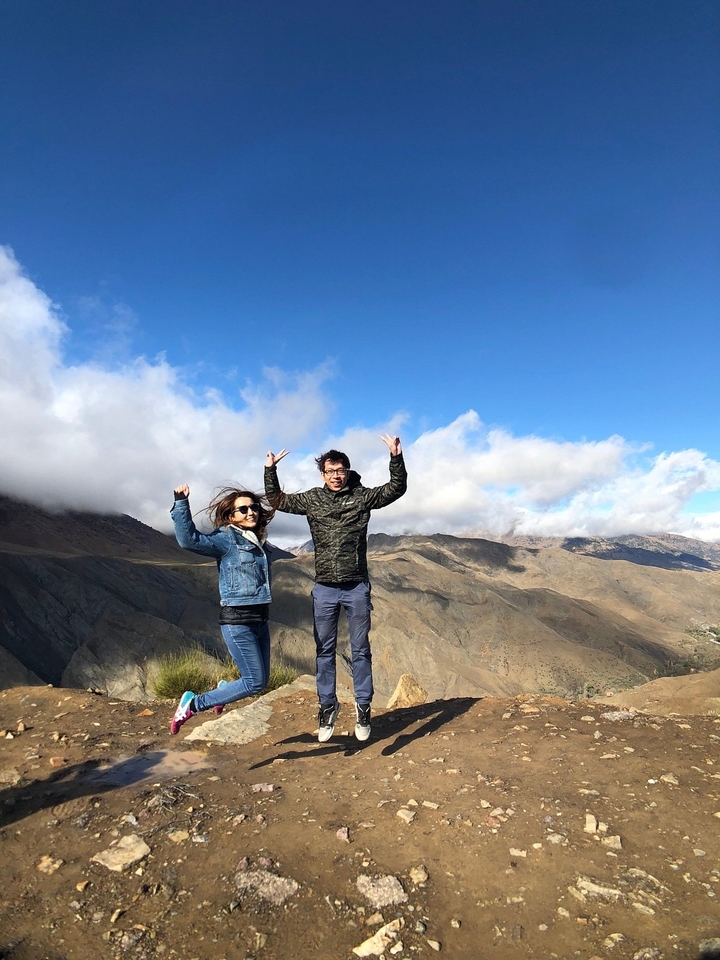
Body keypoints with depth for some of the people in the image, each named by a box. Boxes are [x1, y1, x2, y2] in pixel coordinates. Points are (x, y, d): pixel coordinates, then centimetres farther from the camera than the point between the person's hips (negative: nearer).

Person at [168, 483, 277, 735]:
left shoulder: (261, 543, 11)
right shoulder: (226, 539, -10)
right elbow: (188, 539, -24)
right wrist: (181, 503, -31)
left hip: (260, 620, 8)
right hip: (236, 621, -8)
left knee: (261, 680, 15)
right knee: (255, 682, -3)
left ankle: (224, 689, 45)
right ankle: (193, 704, 12)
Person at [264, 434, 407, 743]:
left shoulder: (362, 496, 0)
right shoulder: (311, 499, 5)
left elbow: (396, 489, -5)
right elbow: (277, 500, 12)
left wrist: (396, 458, -18)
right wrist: (270, 470, 0)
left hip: (356, 587, -1)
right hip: (324, 589, 2)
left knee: (360, 650, 8)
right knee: (324, 651, 10)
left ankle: (363, 706, 22)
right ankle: (327, 705, 25)